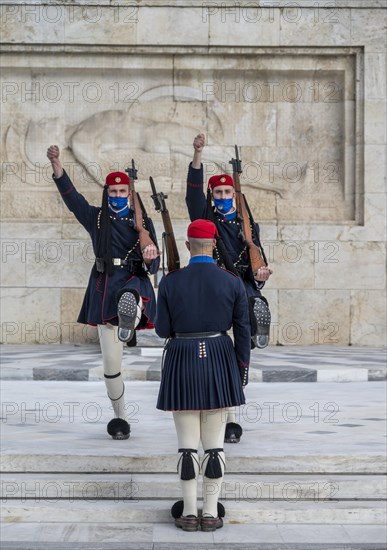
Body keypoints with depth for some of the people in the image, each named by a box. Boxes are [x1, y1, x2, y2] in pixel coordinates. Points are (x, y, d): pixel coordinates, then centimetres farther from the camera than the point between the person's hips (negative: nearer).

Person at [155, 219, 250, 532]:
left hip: (182, 364, -1)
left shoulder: (170, 282, -6)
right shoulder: (233, 282, -3)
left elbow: (162, 330, 0)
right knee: (214, 443, 6)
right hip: (219, 362, 1)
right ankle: (211, 513, 8)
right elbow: (242, 330, 0)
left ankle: (189, 512, 8)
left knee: (187, 442, 6)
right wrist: (243, 368, 11)